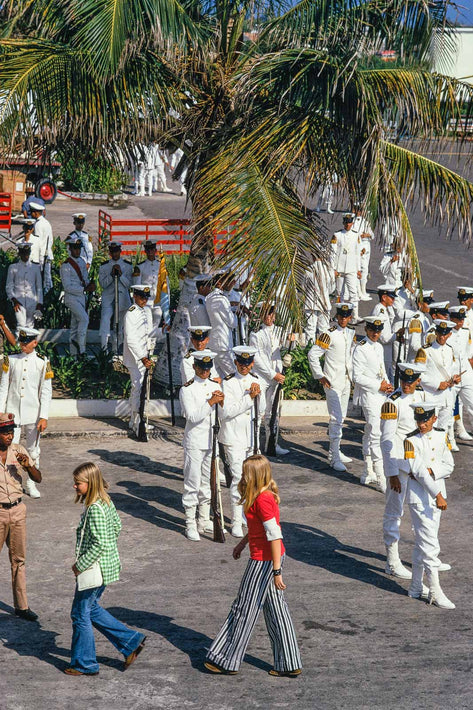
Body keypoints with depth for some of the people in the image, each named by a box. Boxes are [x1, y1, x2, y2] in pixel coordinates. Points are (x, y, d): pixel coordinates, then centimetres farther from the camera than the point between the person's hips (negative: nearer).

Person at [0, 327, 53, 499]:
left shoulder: (43, 363, -1)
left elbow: (46, 391, -2)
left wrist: (44, 417, -7)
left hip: (33, 414, 0)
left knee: (33, 451, 9)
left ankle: (30, 484, 22)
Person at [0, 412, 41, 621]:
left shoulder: (19, 451, 0)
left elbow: (38, 479, 2)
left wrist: (28, 465, -16)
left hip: (17, 510, 4)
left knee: (19, 559, 10)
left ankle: (21, 605, 18)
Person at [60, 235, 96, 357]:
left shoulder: (82, 262, 10)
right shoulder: (66, 266, -14)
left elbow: (85, 278, 17)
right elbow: (68, 287, -18)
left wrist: (90, 284, -7)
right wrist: (85, 289, -22)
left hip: (81, 297, 8)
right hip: (71, 298, -8)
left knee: (75, 324, 11)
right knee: (84, 319, -21)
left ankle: (73, 352, 16)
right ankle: (81, 347, -13)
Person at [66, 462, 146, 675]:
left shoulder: (95, 509, -25)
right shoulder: (106, 501, 4)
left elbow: (100, 544, -28)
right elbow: (117, 526, 16)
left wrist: (80, 565, -18)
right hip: (108, 565, 10)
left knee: (81, 614, 6)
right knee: (91, 609, 23)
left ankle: (84, 664, 19)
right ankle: (131, 642, 23)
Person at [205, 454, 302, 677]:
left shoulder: (262, 500, -22)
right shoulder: (264, 495, 8)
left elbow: (275, 535, -24)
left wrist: (276, 570, -24)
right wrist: (242, 543, 31)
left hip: (263, 561, -9)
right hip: (268, 559, 9)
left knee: (245, 608, 3)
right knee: (275, 609, 13)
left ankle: (228, 662, 16)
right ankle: (289, 664, 19)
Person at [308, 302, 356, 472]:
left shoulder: (351, 333, 8)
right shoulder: (329, 335, -14)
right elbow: (312, 355, -11)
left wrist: (352, 374, 17)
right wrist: (320, 376, -12)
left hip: (347, 381, 7)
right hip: (333, 382, -7)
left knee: (341, 417, 15)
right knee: (336, 419, -11)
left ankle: (334, 451, 28)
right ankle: (335, 458, -10)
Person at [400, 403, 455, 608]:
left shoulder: (441, 436, 5)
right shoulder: (411, 441, -13)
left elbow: (449, 466, 5)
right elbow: (418, 471, -18)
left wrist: (429, 471, -15)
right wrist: (438, 496, -21)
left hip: (437, 493, 6)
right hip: (419, 496, -6)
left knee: (422, 543, 14)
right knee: (430, 545, -7)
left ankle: (416, 588, 24)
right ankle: (435, 592, -2)